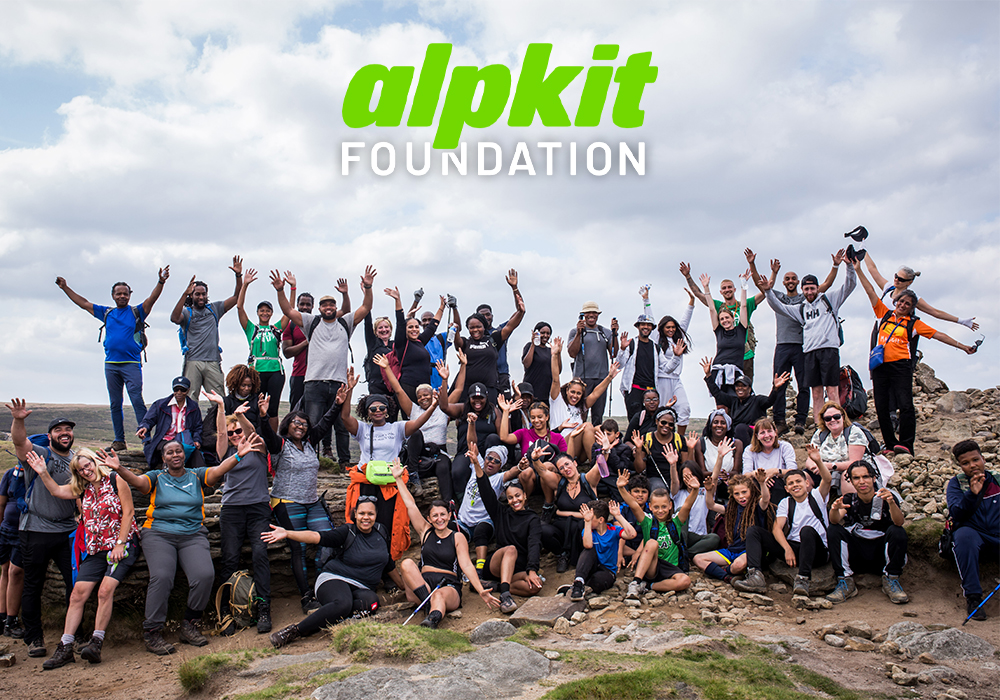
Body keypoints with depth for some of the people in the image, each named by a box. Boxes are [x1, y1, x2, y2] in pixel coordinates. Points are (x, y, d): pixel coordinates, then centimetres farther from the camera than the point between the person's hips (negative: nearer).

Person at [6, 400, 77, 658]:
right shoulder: (38, 454, -3)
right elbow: (19, 441, -23)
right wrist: (18, 420, -42)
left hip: (67, 530, 4)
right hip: (36, 531, -3)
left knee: (77, 583, 3)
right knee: (33, 586, 5)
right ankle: (34, 638, 18)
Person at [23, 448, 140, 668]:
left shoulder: (115, 481, -5)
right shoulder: (83, 488, 15)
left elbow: (128, 512, -8)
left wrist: (120, 544, -12)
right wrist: (43, 473, 0)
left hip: (121, 546, -6)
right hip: (95, 550, 6)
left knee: (105, 590, -20)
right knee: (78, 593, -4)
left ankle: (96, 642, -14)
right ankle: (65, 647, 0)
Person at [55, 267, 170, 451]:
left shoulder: (137, 312, 4)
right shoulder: (106, 313, 15)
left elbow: (152, 298, -10)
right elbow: (83, 303, 23)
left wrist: (160, 282, -26)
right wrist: (65, 288, 24)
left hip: (131, 363, -4)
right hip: (111, 364, 5)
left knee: (137, 401, -12)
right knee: (115, 404, 7)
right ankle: (119, 441, 13)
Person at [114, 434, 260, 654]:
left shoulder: (197, 475, 13)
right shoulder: (157, 477, 12)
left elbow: (218, 471, -4)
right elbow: (138, 481, -8)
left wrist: (238, 455, -24)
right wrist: (119, 469, -29)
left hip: (193, 535, 1)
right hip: (159, 534, -1)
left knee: (205, 575, -21)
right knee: (161, 576, -24)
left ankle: (189, 625, -3)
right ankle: (152, 632, -11)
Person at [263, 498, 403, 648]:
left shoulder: (381, 533, 11)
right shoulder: (347, 532, -3)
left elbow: (389, 565, 25)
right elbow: (317, 537, -17)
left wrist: (404, 586, 32)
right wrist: (287, 533, -32)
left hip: (361, 589, 4)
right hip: (334, 580, -4)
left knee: (371, 601, -33)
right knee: (343, 603, -40)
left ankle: (325, 618, -26)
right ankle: (294, 631, -29)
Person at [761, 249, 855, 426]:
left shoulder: (829, 300, 13)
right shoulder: (801, 309, 22)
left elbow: (850, 285, 7)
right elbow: (779, 307, 21)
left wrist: (848, 265, -7)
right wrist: (768, 291, 8)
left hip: (829, 348, -4)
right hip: (810, 351, 4)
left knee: (832, 391, -9)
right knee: (816, 393, 4)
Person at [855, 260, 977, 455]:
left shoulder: (914, 323, 11)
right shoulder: (884, 313, 15)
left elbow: (937, 335, 12)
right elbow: (871, 292, 15)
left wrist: (962, 347, 11)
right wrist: (858, 270, 14)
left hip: (901, 366, -2)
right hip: (880, 365, 2)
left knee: (905, 405, -12)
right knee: (881, 408, 1)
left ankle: (906, 445, -9)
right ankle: (890, 444, 8)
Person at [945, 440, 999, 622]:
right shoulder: (956, 483, 6)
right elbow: (956, 514, -9)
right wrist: (972, 494, -25)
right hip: (973, 533, -2)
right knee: (964, 535, -36)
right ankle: (973, 596, -29)